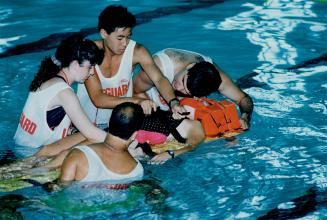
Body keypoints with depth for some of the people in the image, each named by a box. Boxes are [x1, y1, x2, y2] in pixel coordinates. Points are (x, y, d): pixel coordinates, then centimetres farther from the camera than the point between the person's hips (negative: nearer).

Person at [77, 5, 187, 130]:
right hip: (89, 122, -2)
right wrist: (136, 101, -40)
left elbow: (159, 79, -19)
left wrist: (173, 102, -40)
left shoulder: (136, 51, -11)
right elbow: (97, 99, -27)